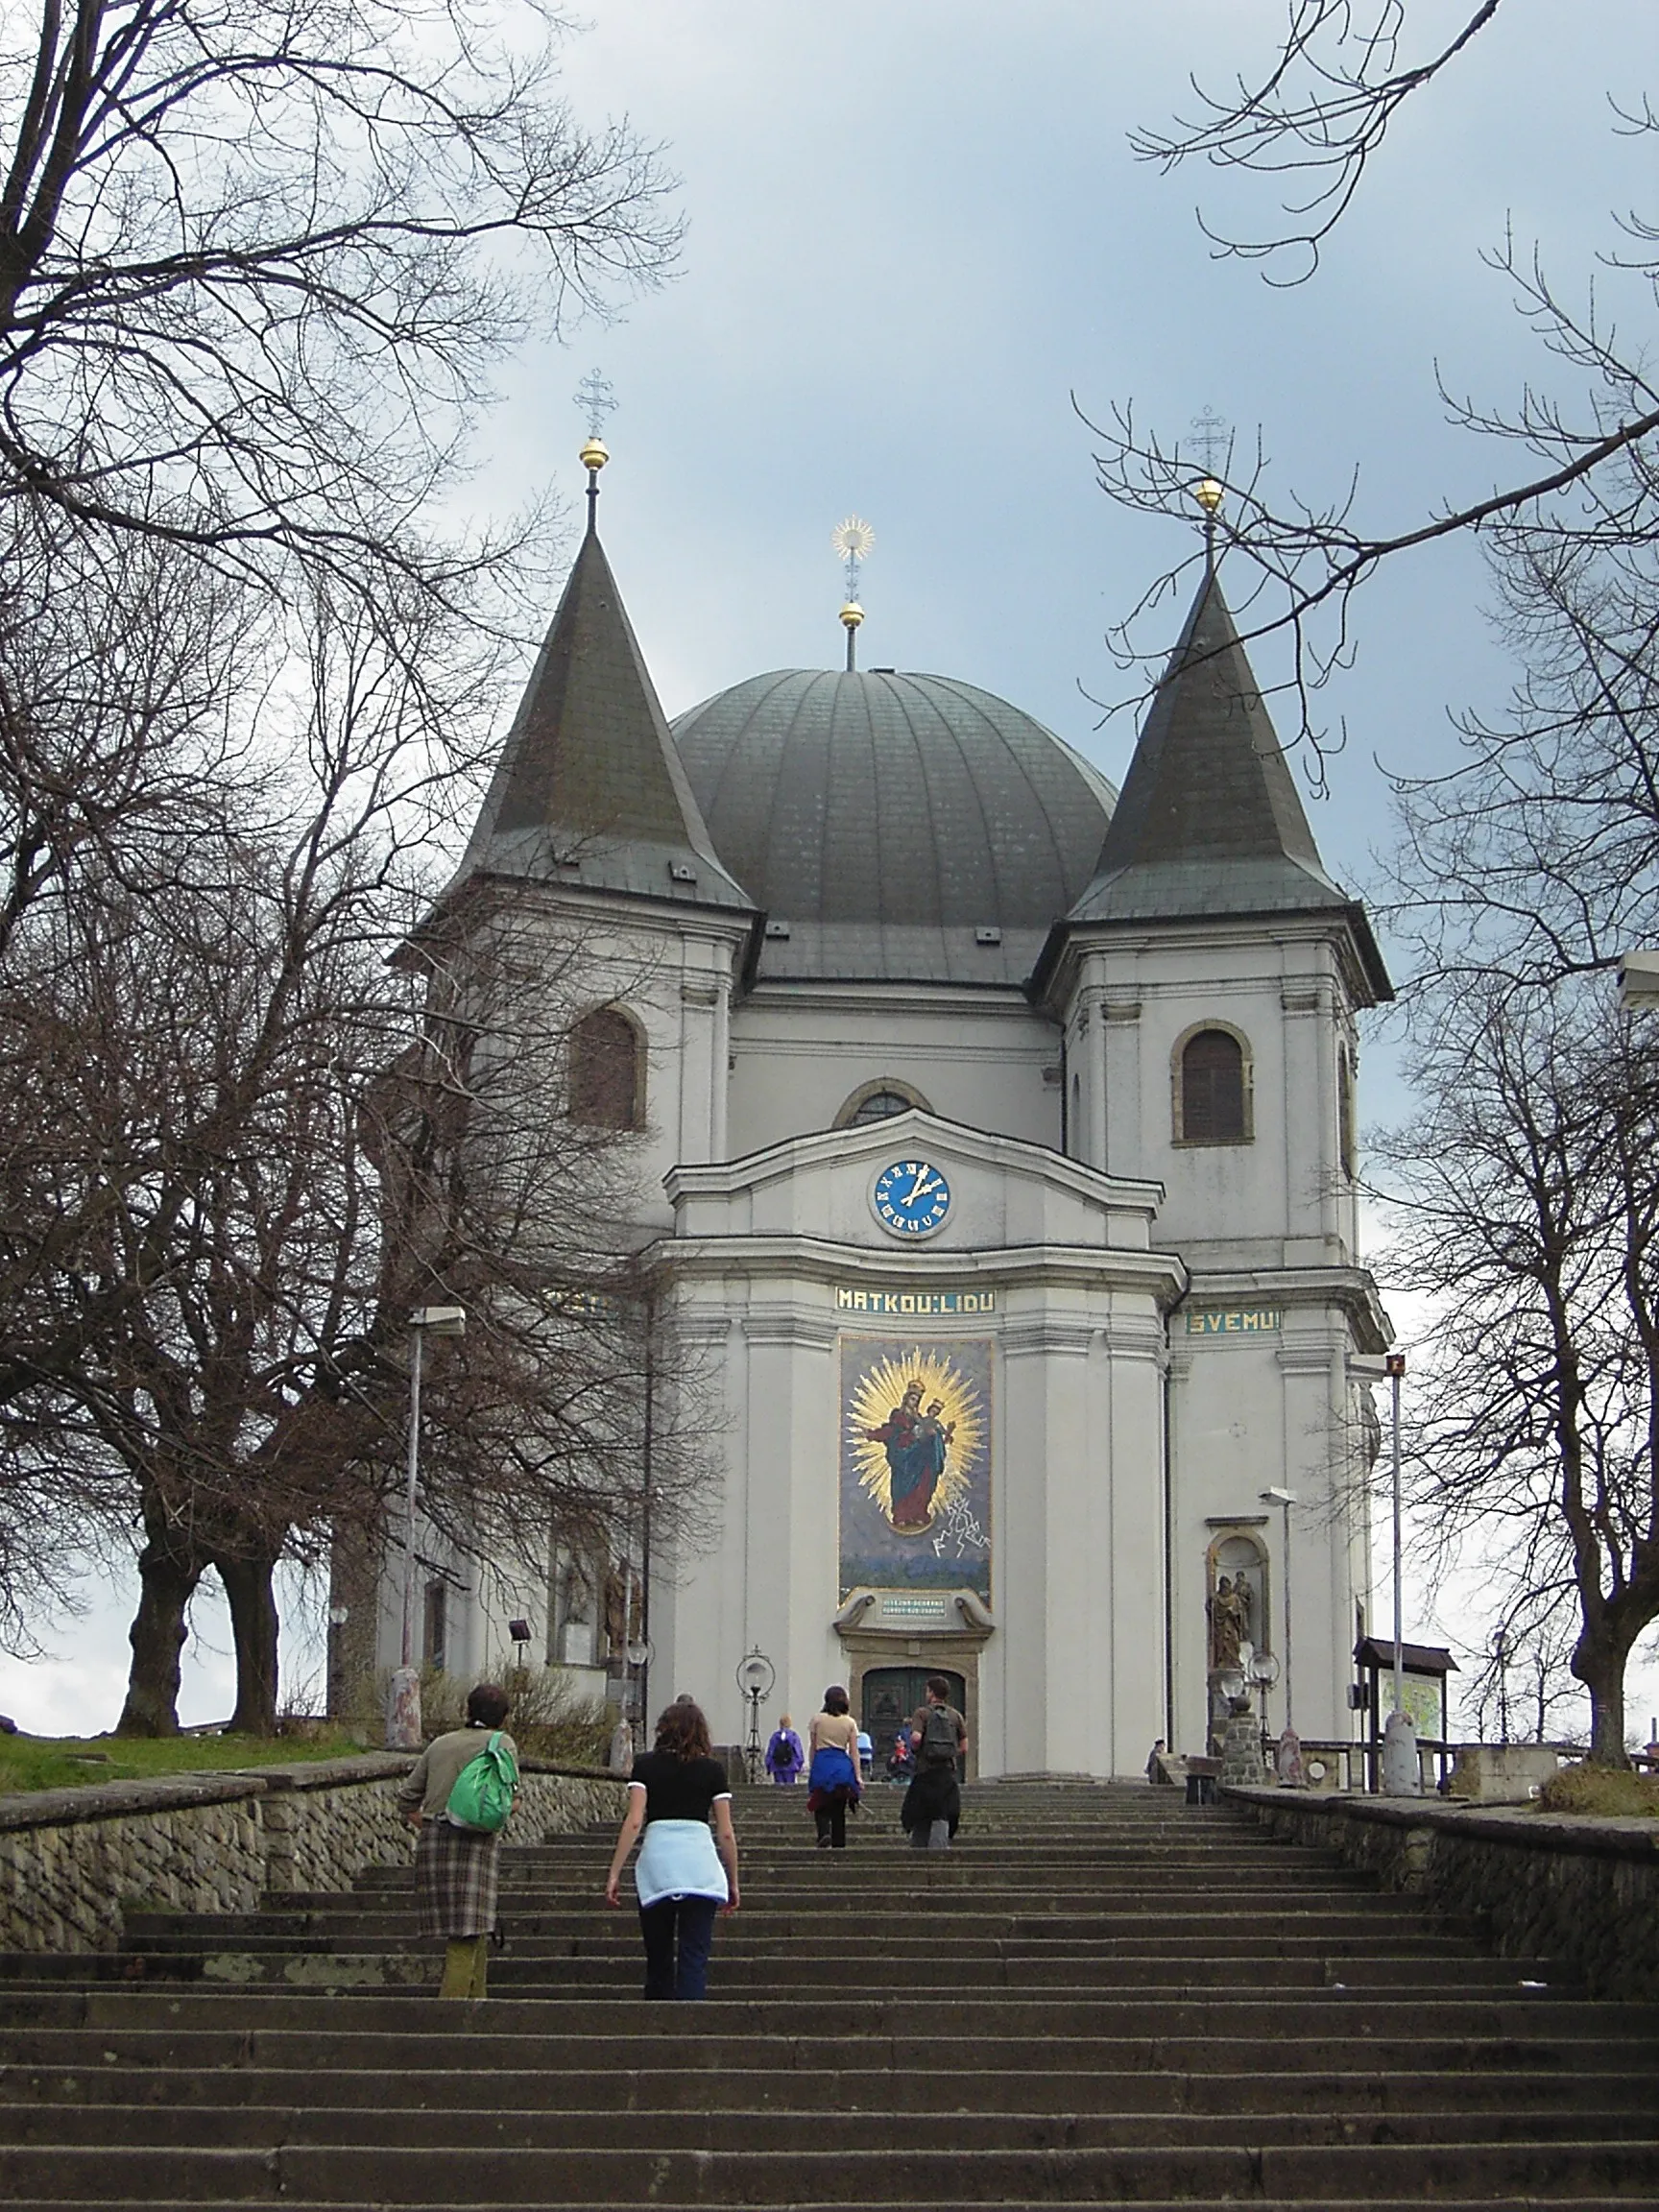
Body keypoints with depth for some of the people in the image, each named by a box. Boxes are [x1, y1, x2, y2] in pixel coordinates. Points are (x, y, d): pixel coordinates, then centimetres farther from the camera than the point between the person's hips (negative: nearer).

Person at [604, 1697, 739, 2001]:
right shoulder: (712, 1770, 9)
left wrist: (614, 1874, -2)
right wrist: (733, 1882, 15)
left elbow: (633, 1822, -2)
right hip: (701, 1865, 0)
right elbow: (726, 1832, 7)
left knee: (658, 1959, 12)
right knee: (694, 1958, -1)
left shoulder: (646, 1765, 8)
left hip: (656, 1860, 0)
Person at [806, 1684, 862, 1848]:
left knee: (821, 1807, 3)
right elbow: (854, 1752, 4)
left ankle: (824, 1834, -23)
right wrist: (858, 1776, 5)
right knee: (839, 1809, 11)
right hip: (843, 1766, 2)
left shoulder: (817, 1719, 4)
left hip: (822, 1763, -1)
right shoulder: (850, 1723, 6)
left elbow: (812, 1747, 7)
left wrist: (812, 1768, 17)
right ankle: (839, 1843, 9)